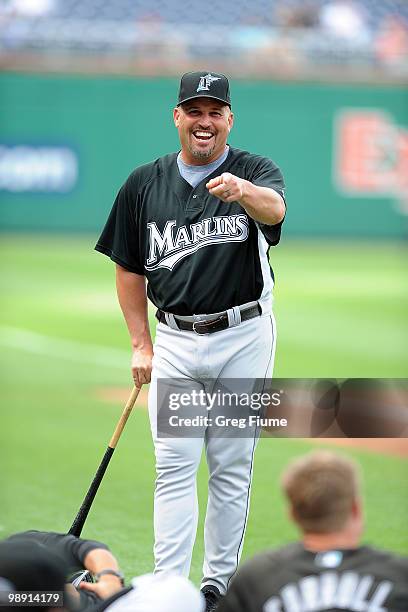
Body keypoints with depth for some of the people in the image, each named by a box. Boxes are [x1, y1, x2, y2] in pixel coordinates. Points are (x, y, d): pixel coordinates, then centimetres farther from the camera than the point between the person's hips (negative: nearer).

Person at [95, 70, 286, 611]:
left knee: (232, 468, 5)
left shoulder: (256, 172, -4)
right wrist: (141, 344, 5)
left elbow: (275, 209, -29)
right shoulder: (144, 184, 4)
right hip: (175, 343, 2)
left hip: (244, 339, -1)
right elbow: (129, 268, 11)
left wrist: (242, 191, -52)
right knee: (174, 469, -3)